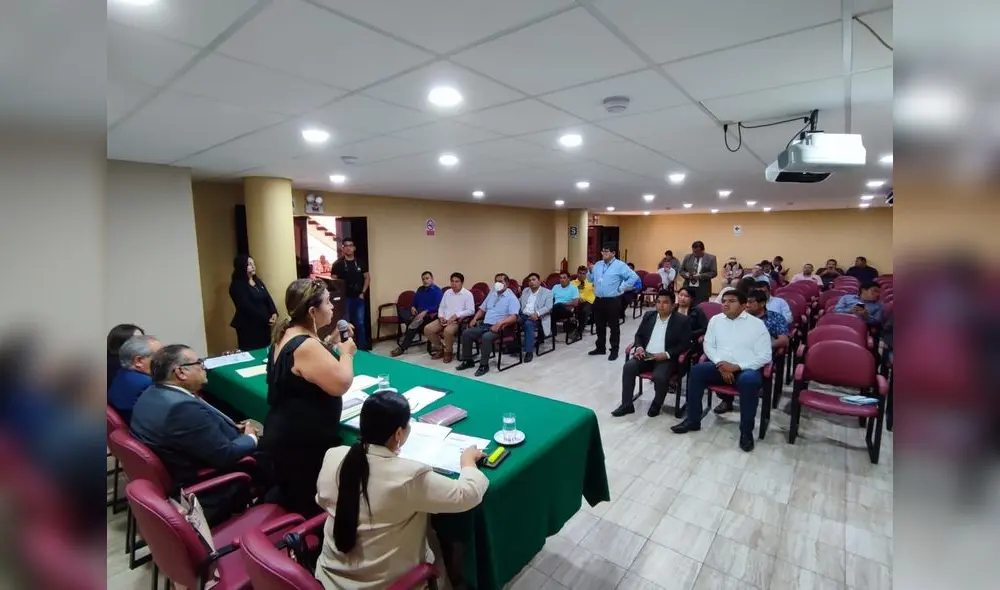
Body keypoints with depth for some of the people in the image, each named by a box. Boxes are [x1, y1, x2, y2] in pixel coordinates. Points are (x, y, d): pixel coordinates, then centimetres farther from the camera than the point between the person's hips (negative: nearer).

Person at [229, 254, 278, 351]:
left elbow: (268, 298, 8)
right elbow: (247, 308, -17)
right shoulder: (237, 286, -9)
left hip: (263, 325, 7)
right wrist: (266, 319, -17)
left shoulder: (258, 281, 14)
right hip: (248, 327, -7)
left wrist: (274, 313, -9)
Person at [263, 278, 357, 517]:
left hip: (287, 436, 10)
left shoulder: (287, 333, 4)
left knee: (294, 503, 27)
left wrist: (332, 342, 6)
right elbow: (341, 384, -32)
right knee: (310, 508, 10)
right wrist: (346, 352, -16)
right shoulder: (305, 345, -28)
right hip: (302, 444, -10)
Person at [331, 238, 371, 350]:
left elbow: (367, 277, 11)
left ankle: (362, 348, 18)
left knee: (360, 323, 8)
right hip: (345, 299, -3)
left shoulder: (360, 262, 6)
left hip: (358, 298, 3)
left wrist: (363, 292, 3)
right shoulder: (338, 263, -4)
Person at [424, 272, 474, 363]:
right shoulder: (447, 292, 15)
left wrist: (456, 315, -20)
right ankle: (439, 349, 7)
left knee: (448, 331, -36)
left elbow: (471, 310, -11)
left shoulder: (467, 294, -4)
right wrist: (441, 316, -2)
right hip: (444, 319, 6)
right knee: (427, 329, -14)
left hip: (457, 320, -6)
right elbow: (441, 307, 19)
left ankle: (448, 352, -9)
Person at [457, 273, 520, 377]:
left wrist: (499, 323, -31)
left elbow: (514, 317, -18)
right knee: (466, 333, -11)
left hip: (499, 328, -7)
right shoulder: (492, 294, 18)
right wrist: (475, 319, 4)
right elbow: (482, 309, 23)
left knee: (486, 337, -35)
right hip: (485, 325, 7)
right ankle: (468, 361, 2)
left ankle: (484, 365, -20)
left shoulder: (511, 298, -5)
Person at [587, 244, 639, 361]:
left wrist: (621, 288, -11)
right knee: (600, 325, 14)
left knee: (613, 326, 3)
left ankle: (614, 350, 13)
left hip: (613, 301, -6)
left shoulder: (620, 265, -8)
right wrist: (590, 271, -4)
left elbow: (634, 277, -12)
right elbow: (590, 279, 15)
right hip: (599, 300, 6)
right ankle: (600, 347, 27)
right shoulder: (598, 264, 10)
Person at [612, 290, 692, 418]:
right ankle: (627, 405, -10)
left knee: (659, 377, -33)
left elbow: (685, 344, -7)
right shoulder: (648, 315, 11)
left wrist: (666, 354, -19)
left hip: (667, 358, -4)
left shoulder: (682, 320, -2)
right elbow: (639, 335, 16)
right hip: (645, 355, 4)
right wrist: (639, 347, -6)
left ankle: (656, 405, -1)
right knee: (628, 367, -22)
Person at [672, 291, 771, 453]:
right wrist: (720, 364, -10)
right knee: (696, 370, -23)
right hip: (720, 366, 3)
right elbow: (708, 345, 8)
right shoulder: (715, 320, 9)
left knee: (749, 380, -36)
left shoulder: (757, 324, -1)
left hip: (746, 369, -3)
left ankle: (746, 431, -19)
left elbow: (765, 356, -5)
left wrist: (737, 367, -17)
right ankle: (693, 420, -12)